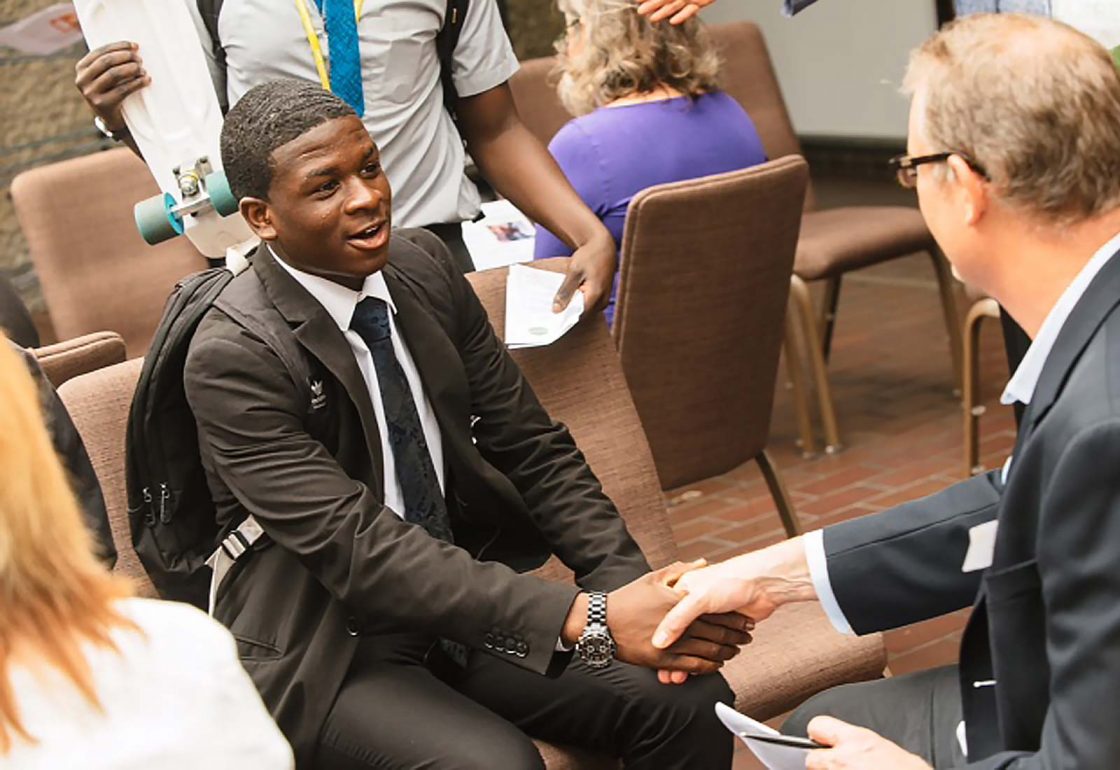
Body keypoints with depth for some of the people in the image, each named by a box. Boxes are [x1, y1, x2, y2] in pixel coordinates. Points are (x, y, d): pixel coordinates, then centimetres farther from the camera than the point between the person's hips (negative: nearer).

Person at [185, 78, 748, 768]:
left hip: (462, 594, 6)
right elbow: (359, 549, -27)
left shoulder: (425, 265, 1)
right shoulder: (233, 357, -19)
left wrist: (633, 585, -14)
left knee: (691, 702, -14)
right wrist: (589, 620, -34)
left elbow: (531, 446, 4)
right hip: (327, 654, -5)